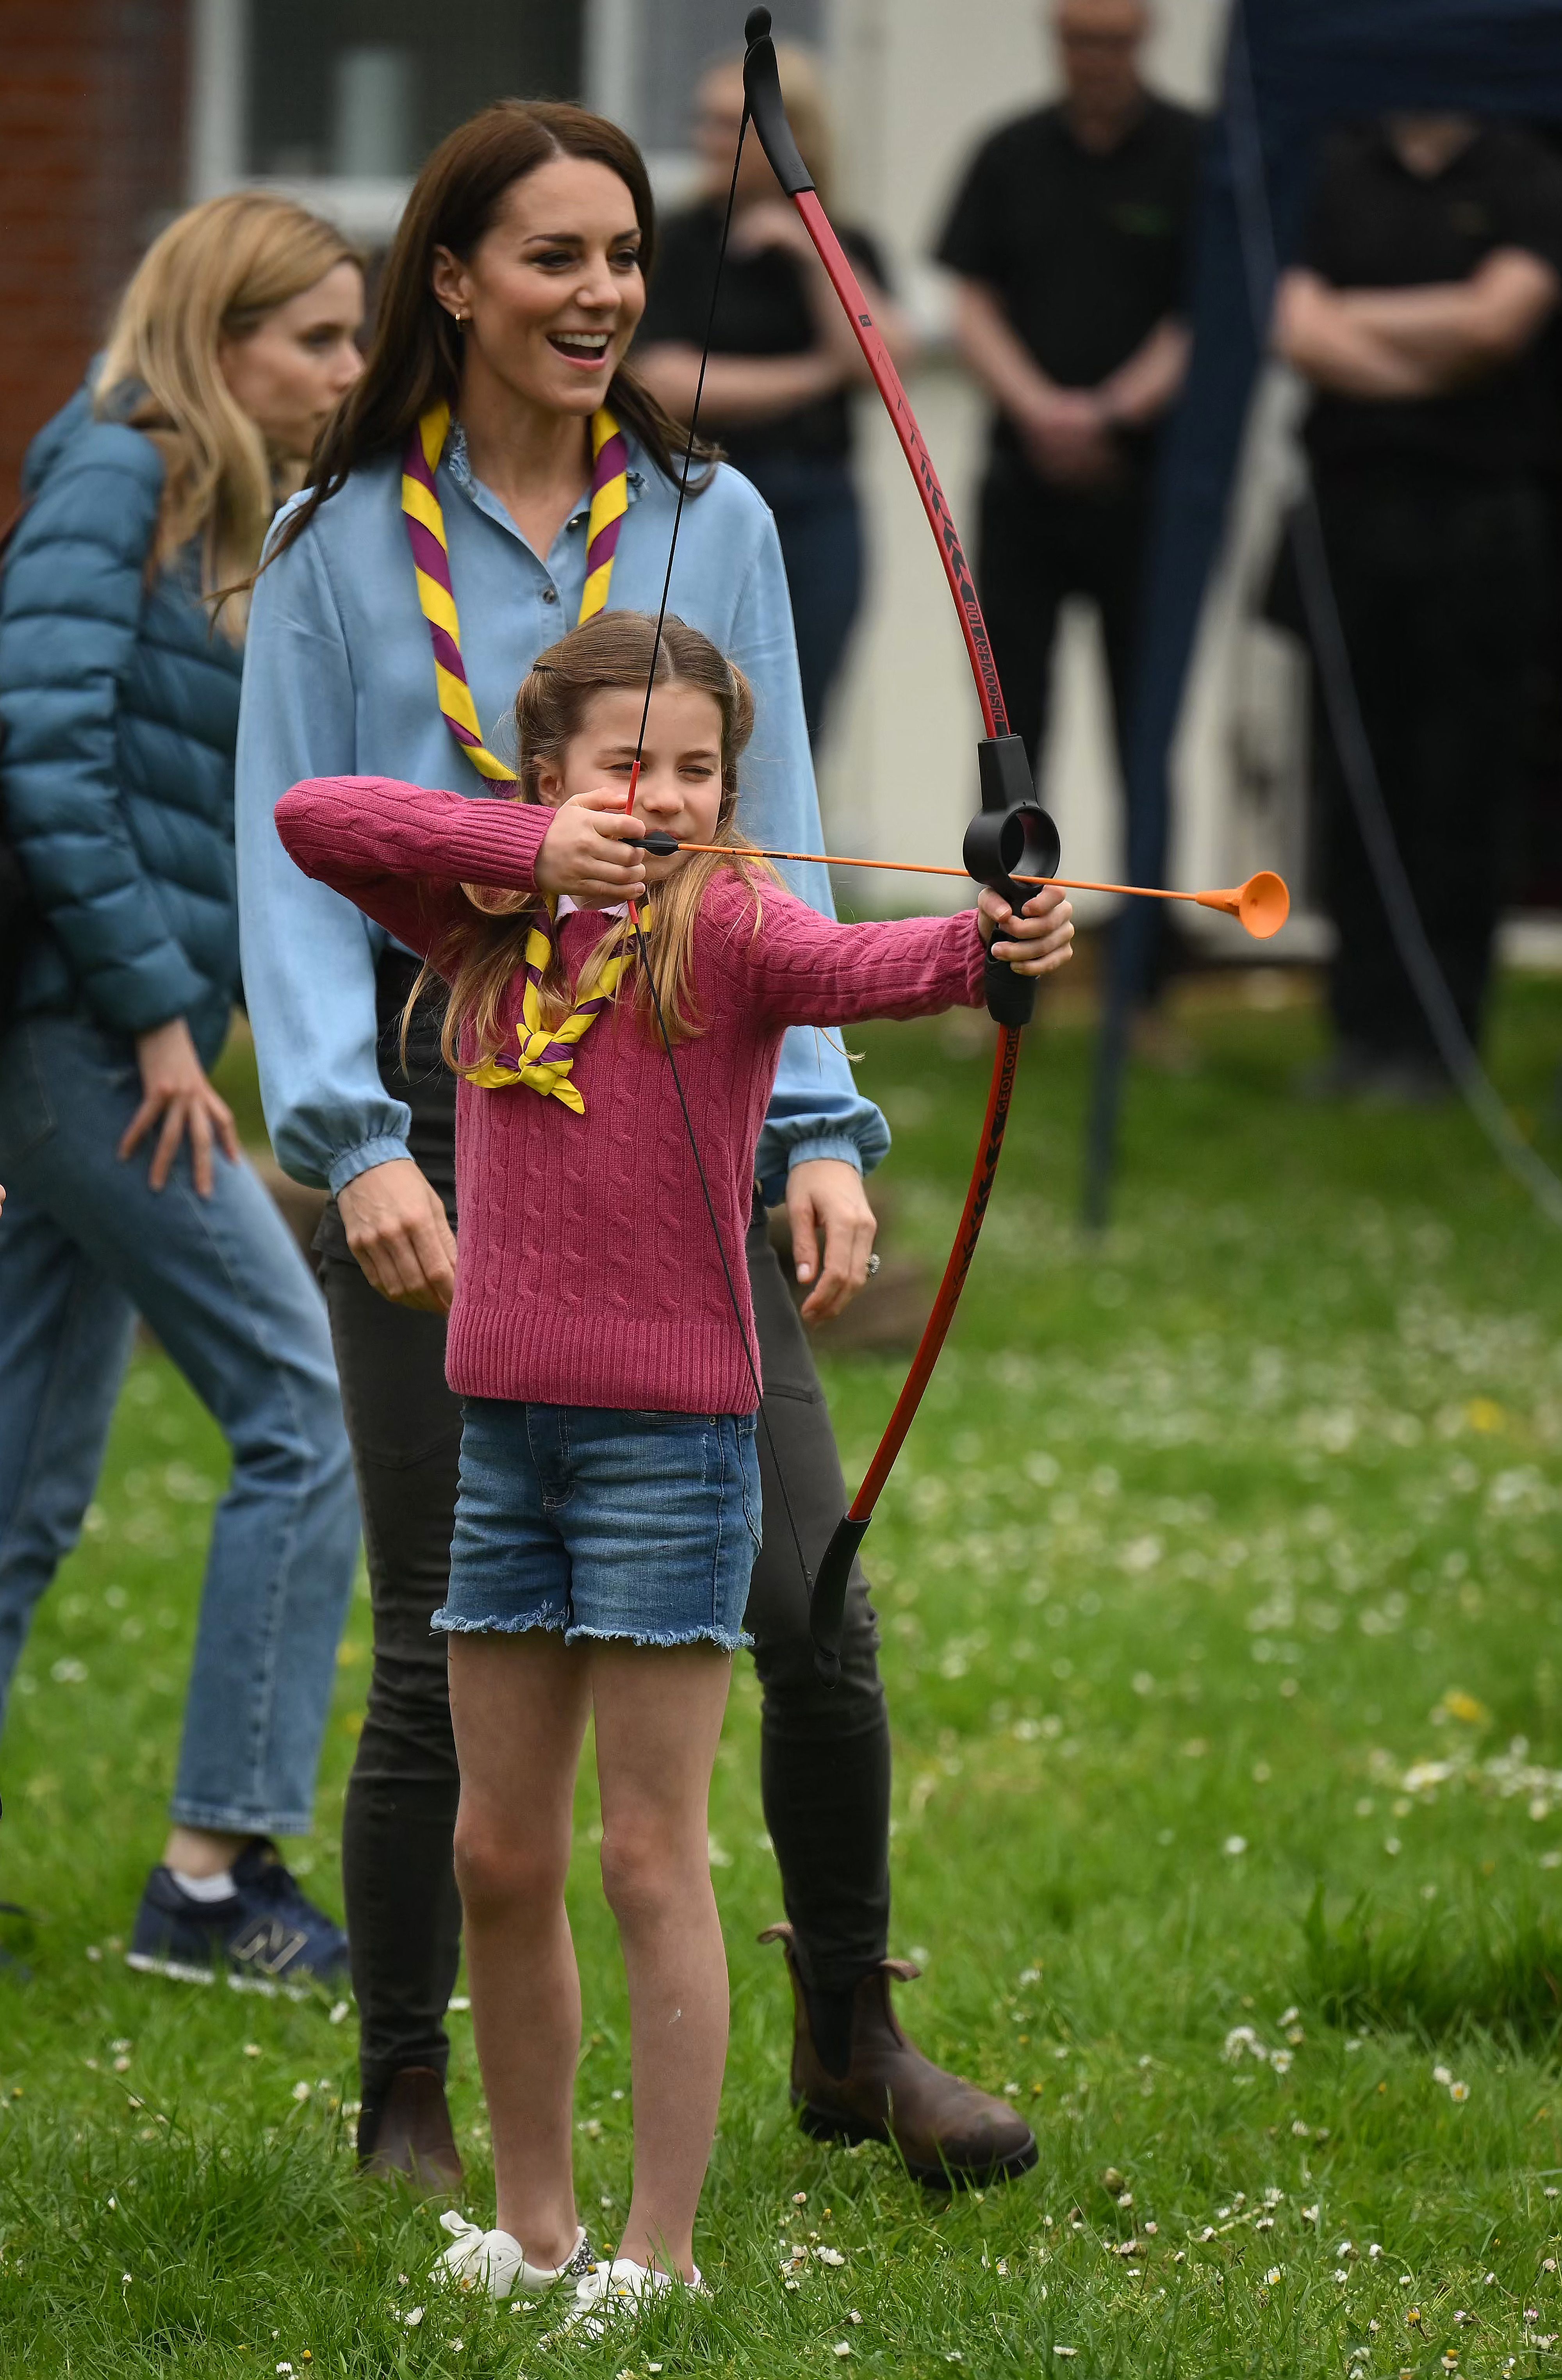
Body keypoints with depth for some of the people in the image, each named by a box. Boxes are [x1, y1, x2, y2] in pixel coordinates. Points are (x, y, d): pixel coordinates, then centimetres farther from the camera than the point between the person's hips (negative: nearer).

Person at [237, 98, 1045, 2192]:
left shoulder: (712, 528, 8)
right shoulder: (342, 552, 2)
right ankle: (407, 2105, 15)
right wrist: (357, 1142, -14)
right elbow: (294, 866, -1)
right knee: (447, 1646, -1)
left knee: (811, 1605, -4)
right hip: (439, 1120, -2)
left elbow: (775, 844, 8)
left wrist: (821, 1127, -3)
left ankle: (851, 2041, 18)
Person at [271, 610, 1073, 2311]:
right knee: (500, 1852, 11)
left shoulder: (723, 923, -7)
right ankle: (530, 2222, 24)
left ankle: (659, 2250, 2)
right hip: (505, 1427, 5)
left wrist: (981, 945, -49)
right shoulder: (492, 921, 8)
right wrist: (529, 848, -12)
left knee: (652, 1854, -3)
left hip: (668, 1433, -5)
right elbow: (310, 818, 0)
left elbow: (846, 964, -27)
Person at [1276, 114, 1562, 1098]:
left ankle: (1436, 1039, 4)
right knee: (1358, 787, 3)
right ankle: (1367, 1027, 9)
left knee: (1462, 791, -1)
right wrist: (1427, 363, -10)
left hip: (1482, 511, -2)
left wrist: (1356, 316, -1)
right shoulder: (1329, 169, 9)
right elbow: (1298, 330, -1)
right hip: (1353, 505, 2)